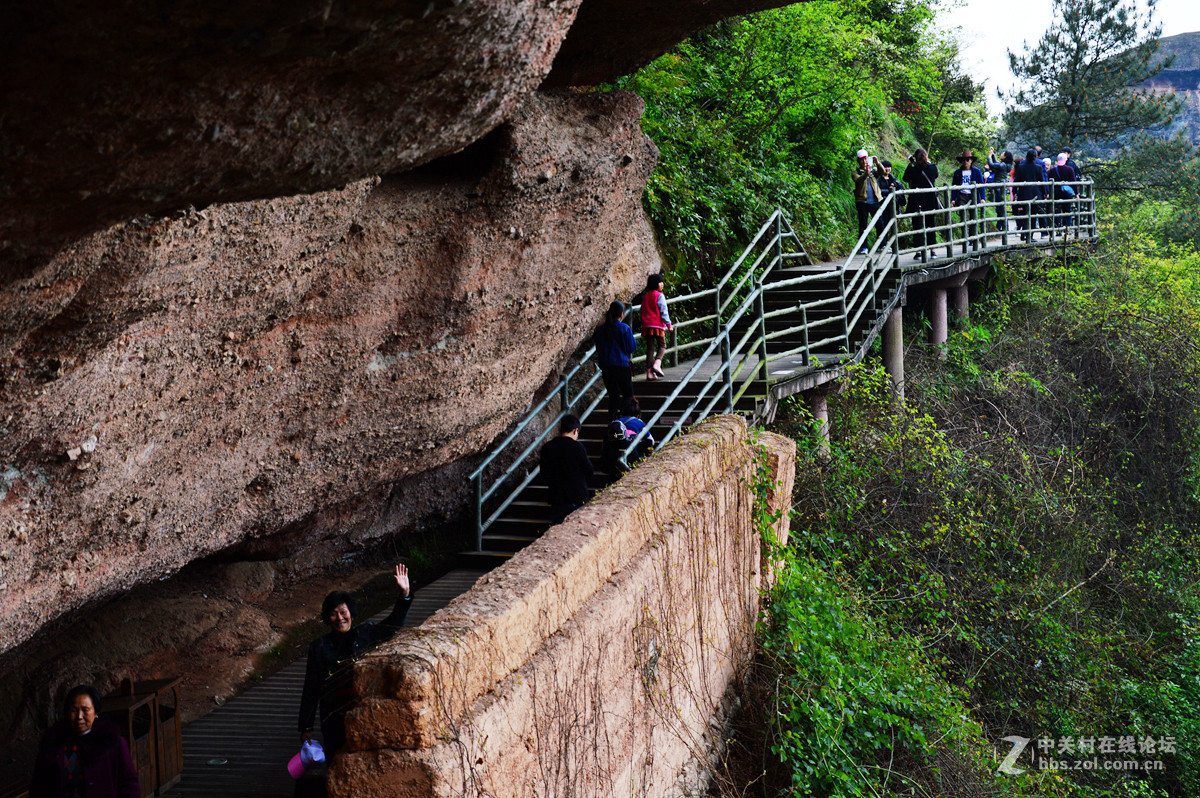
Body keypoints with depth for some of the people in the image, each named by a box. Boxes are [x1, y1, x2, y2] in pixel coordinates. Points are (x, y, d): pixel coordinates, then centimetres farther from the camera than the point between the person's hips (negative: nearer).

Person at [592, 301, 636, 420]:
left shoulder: (601, 329, 4)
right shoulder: (624, 328, -10)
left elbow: (597, 345, 11)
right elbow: (632, 348, -6)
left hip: (605, 366, 5)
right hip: (621, 366, -4)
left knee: (613, 394, 12)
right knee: (628, 394, 8)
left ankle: (612, 419, 6)